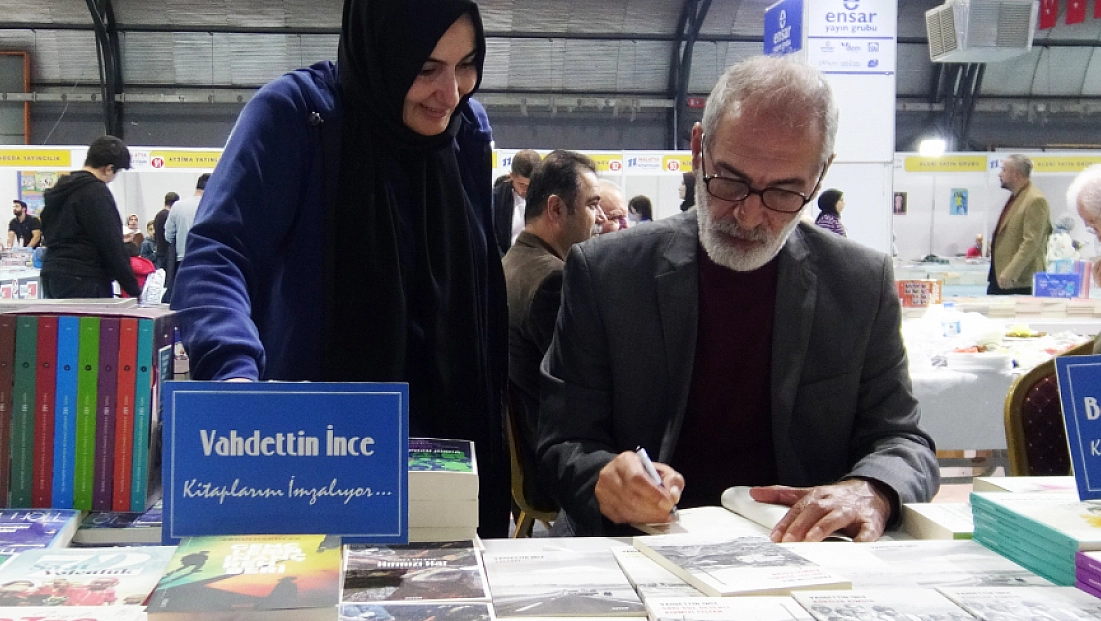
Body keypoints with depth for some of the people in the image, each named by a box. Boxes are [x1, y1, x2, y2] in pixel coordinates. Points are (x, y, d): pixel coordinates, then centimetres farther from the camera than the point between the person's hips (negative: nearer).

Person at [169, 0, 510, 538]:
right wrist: (236, 372, -41)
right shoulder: (295, 113, -12)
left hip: (442, 444, 5)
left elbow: (480, 296, 9)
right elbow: (215, 255, -21)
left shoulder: (469, 131, 4)